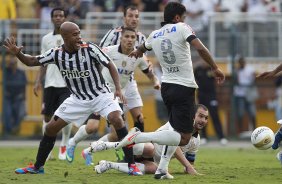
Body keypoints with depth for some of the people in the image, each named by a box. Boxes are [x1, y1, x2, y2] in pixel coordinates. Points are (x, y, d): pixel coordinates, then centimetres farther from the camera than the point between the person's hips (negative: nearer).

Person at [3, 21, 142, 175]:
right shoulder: (56, 53, -10)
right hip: (78, 98, 4)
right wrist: (17, 54, -19)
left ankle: (131, 165, -19)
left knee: (117, 120, -27)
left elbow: (110, 65, -12)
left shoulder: (90, 49, -20)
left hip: (100, 95, -4)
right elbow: (32, 62, 1)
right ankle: (37, 167, 20)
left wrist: (118, 88, -24)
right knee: (51, 128, 2)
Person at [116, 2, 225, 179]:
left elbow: (142, 48, 33)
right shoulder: (181, 28, -8)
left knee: (177, 130, 24)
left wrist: (137, 52, 57)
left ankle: (162, 169, 14)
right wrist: (215, 68, -14)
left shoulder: (154, 35, 10)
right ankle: (139, 137, -21)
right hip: (184, 88, -7)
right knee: (184, 138, -8)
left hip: (166, 87, 7)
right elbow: (200, 48, -23)